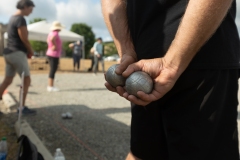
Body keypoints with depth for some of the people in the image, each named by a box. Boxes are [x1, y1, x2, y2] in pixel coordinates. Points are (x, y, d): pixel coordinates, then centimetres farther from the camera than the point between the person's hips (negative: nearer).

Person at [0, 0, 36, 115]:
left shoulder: (12, 18, 17)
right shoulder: (20, 19, -15)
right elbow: (24, 40, -15)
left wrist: (27, 51, 10)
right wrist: (31, 51, 3)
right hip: (17, 53, -10)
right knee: (26, 80, -3)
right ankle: (22, 108, 1)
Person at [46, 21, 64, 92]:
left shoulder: (51, 33, 14)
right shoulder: (55, 33, -15)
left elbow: (48, 40, 32)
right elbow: (52, 39, -38)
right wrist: (55, 46, -24)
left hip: (50, 54, 10)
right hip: (54, 55, -10)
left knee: (52, 70, 13)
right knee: (53, 70, -6)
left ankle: (50, 86, 18)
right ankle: (51, 87, -3)